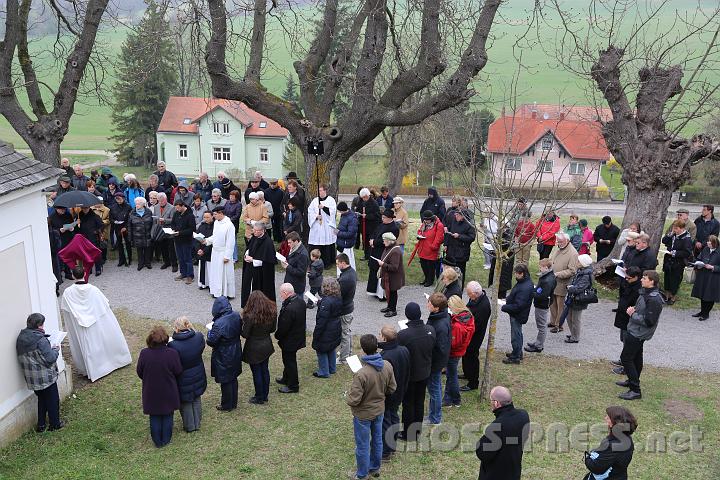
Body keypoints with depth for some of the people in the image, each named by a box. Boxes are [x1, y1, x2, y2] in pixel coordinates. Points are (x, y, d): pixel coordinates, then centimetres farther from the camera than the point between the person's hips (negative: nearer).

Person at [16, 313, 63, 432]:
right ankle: (55, 424, 23)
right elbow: (50, 358, -24)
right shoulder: (40, 340, -25)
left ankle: (41, 425, 30)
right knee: (52, 399, 11)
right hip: (45, 377, -7)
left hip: (31, 377, 7)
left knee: (42, 399, 23)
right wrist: (55, 349, -5)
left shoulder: (21, 339, 0)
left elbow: (23, 358, 11)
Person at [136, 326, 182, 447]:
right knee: (167, 416, 19)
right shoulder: (172, 354, -24)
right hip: (168, 393, -1)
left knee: (155, 418, 19)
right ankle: (166, 440, 33)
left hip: (151, 393, 1)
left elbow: (139, 372, -5)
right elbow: (178, 372, -13)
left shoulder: (144, 354, -19)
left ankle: (157, 442, 31)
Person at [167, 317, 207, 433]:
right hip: (198, 376, 4)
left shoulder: (173, 346, -30)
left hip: (183, 380, -4)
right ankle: (197, 423, 41)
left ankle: (189, 426, 36)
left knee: (185, 403, 19)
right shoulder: (199, 337, -19)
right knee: (197, 400, 25)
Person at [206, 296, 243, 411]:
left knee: (225, 381, 10)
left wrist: (210, 331, -5)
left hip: (223, 357, -7)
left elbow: (211, 341, -22)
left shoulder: (219, 324, -31)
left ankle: (226, 406, 26)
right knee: (233, 378, 21)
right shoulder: (237, 316, -9)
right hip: (236, 354, 7)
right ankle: (234, 403, 36)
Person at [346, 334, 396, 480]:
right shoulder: (388, 366, -17)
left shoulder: (361, 374, -35)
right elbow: (392, 388, -3)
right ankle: (375, 468, 45)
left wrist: (349, 393, -7)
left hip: (363, 414, -5)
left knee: (363, 446, 15)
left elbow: (353, 400, -27)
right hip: (379, 410, 5)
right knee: (377, 440, 25)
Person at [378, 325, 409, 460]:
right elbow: (407, 374, 6)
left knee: (385, 422, 8)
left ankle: (385, 452, 21)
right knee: (394, 418, 22)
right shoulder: (404, 350, -8)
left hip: (386, 397, -8)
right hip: (399, 393, 8)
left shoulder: (385, 358, -34)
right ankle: (392, 446, 38)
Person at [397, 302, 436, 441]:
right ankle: (417, 430, 37)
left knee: (408, 404, 13)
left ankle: (408, 434, 27)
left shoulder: (403, 335, -30)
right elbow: (433, 348, 0)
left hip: (408, 375, -5)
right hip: (424, 373, 5)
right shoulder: (431, 330, -14)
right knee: (420, 401, 21)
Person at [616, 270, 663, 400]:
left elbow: (649, 321, -26)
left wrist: (633, 314, -17)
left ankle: (635, 390, -4)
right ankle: (633, 381, 38)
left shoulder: (654, 299, -25)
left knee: (626, 358, -8)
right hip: (635, 331, 10)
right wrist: (633, 310, 2)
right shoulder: (645, 293, 6)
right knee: (636, 358, 22)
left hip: (637, 334, -10)